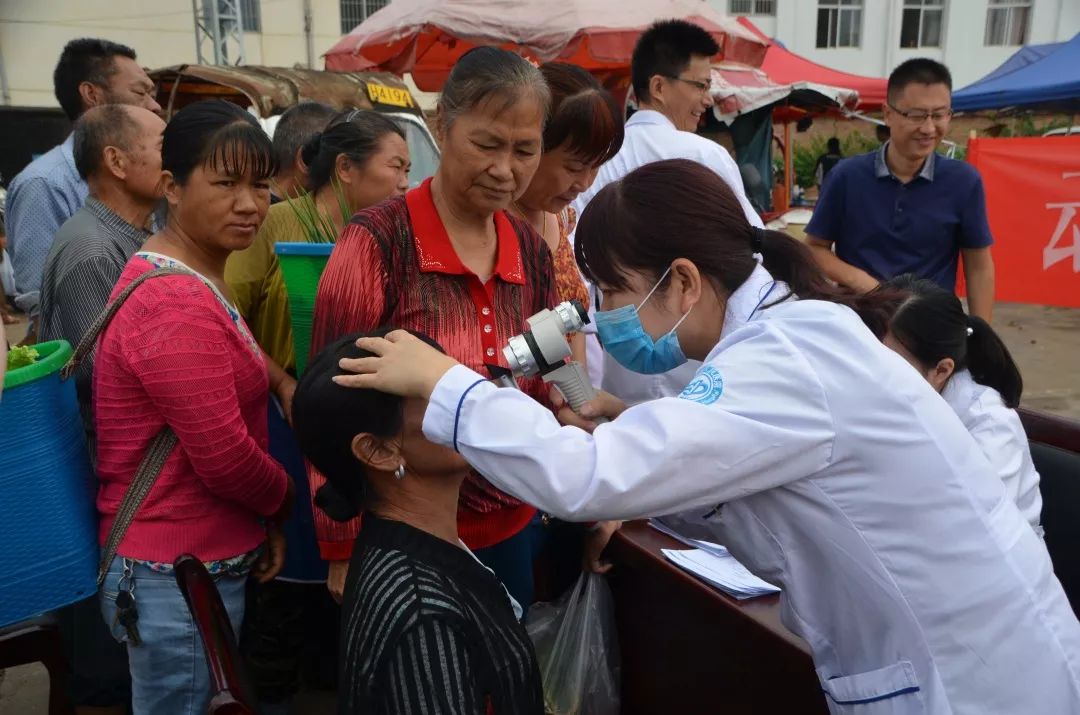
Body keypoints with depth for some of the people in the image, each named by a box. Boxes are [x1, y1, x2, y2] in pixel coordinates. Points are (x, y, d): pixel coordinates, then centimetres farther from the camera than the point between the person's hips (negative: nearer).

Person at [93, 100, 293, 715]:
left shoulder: (193, 278, 10)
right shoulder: (178, 306, -25)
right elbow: (226, 458, -24)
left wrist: (262, 520, 10)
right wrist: (284, 501, -3)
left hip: (199, 559, 10)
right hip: (179, 576, -10)